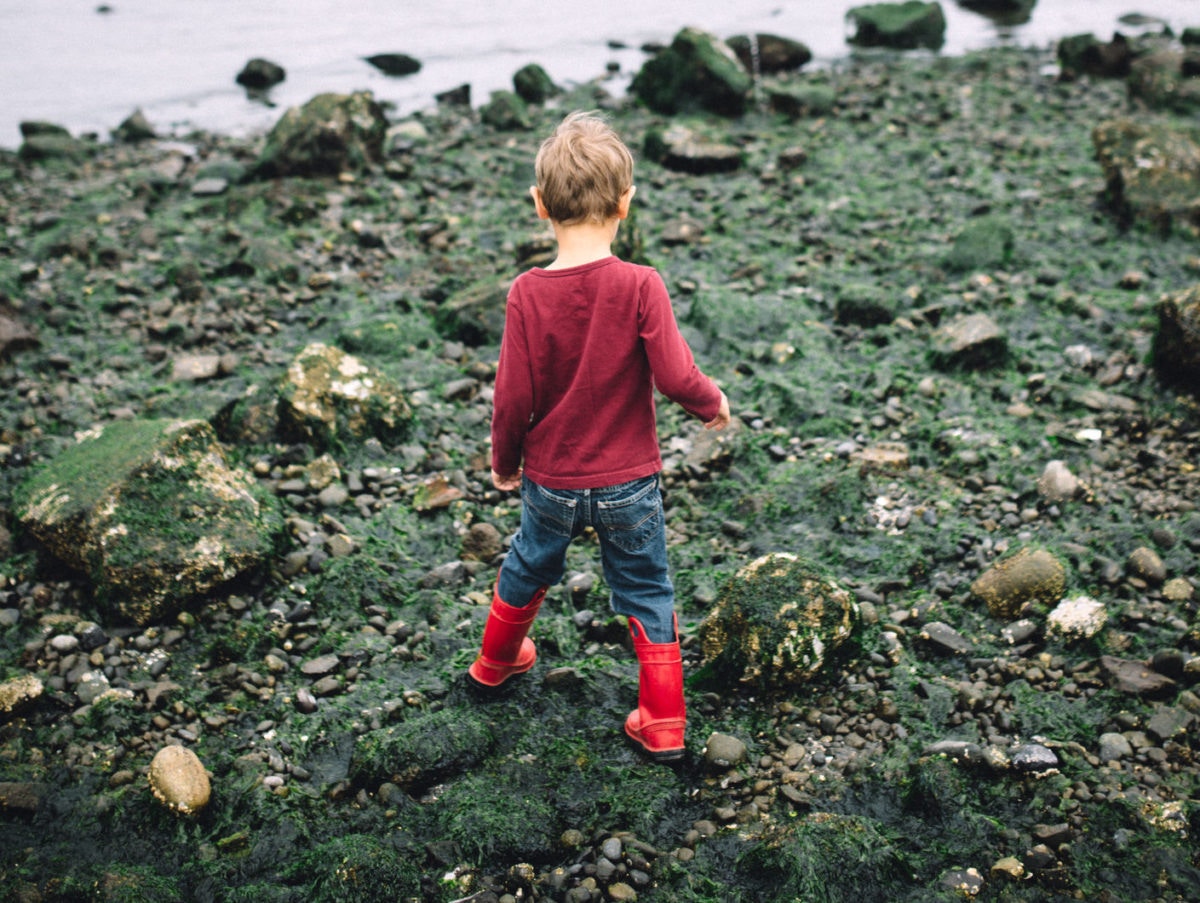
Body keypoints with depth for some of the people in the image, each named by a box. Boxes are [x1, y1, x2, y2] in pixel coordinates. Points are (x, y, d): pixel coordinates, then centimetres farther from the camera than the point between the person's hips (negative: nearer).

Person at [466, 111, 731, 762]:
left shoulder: (528, 294, -14)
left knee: (527, 570, 26)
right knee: (647, 595, 15)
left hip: (550, 481, 2)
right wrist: (713, 404, 3)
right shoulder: (639, 286, -18)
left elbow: (514, 398, -9)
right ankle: (663, 726, 23)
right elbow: (674, 377, -19)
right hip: (629, 483, -1)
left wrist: (504, 462, 8)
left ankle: (496, 662, 51)